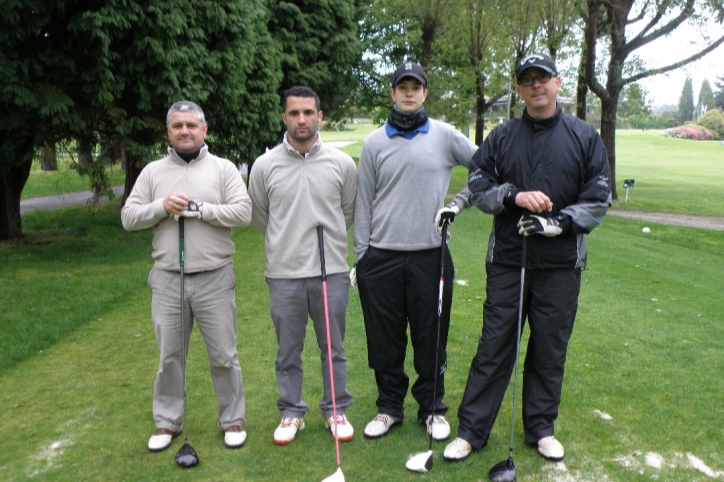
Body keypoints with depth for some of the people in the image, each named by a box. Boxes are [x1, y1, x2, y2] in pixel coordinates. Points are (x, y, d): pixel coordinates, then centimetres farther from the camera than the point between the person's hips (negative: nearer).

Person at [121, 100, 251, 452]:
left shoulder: (223, 169, 0)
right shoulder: (152, 172, 7)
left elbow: (244, 212, -10)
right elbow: (128, 217, 3)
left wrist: (200, 209, -18)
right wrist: (161, 207, -14)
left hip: (214, 279, -2)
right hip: (167, 280, 2)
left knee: (223, 356, 8)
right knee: (169, 356, 14)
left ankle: (233, 420, 25)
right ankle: (167, 422, 31)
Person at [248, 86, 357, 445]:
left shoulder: (342, 164, -1)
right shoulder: (265, 165, -1)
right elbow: (258, 217, 11)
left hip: (332, 272, 0)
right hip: (283, 274, 0)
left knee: (333, 348, 11)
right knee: (288, 351, 11)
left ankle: (335, 410, 28)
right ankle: (291, 413, 28)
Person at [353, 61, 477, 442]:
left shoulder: (444, 136, 3)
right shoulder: (374, 142, 6)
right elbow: (363, 201, 7)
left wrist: (459, 202, -1)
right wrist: (361, 253, 4)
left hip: (430, 255, -1)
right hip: (381, 257, 1)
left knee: (431, 337, 7)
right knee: (384, 339, 8)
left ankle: (432, 408, 25)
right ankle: (389, 407, 26)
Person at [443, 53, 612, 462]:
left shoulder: (585, 136, 4)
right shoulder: (502, 137, 7)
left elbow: (600, 197, 0)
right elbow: (477, 184, 4)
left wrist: (559, 222, -14)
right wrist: (515, 197, -13)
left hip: (560, 264, 0)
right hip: (507, 261, 0)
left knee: (551, 350, 10)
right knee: (494, 346, 4)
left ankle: (542, 428, 28)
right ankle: (472, 430, 15)